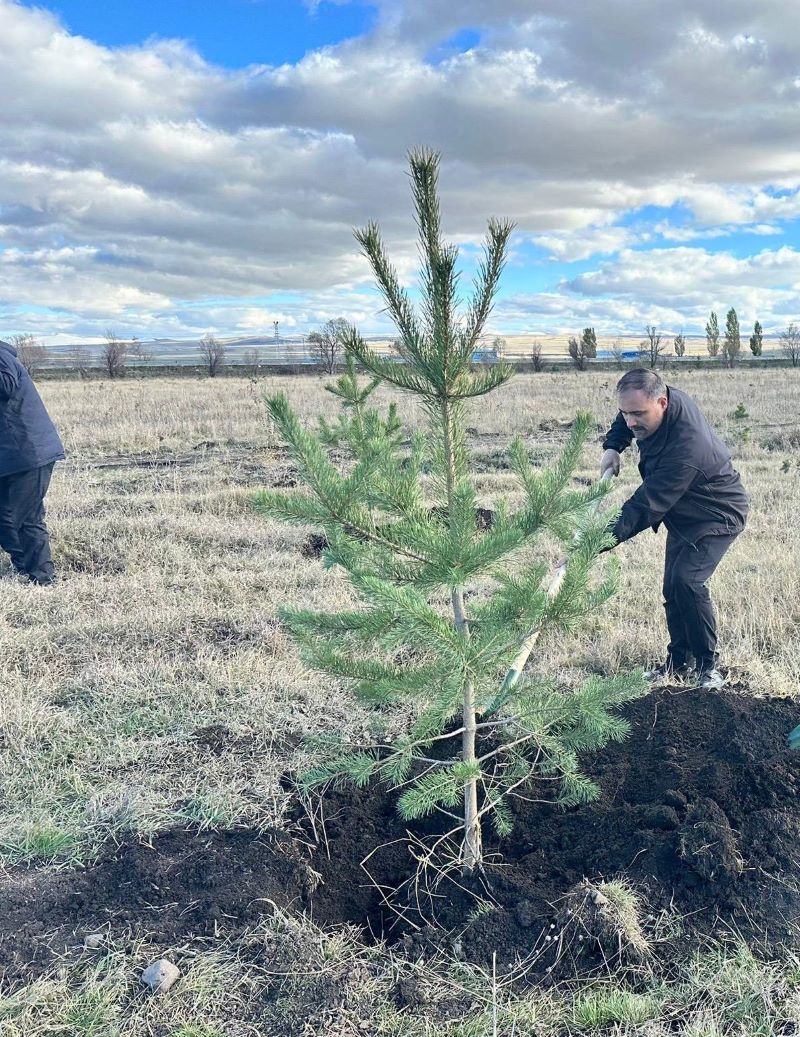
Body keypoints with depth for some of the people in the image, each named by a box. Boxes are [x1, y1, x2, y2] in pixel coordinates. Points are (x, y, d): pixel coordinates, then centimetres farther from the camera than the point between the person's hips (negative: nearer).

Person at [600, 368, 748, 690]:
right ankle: (679, 662, 23)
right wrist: (613, 446, -4)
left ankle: (708, 665, -10)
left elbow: (647, 506, -39)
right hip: (683, 516, 9)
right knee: (672, 588, 9)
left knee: (687, 580, -26)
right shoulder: (668, 397, -13)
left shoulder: (686, 449, -40)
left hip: (717, 517, -9)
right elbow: (624, 421, 13)